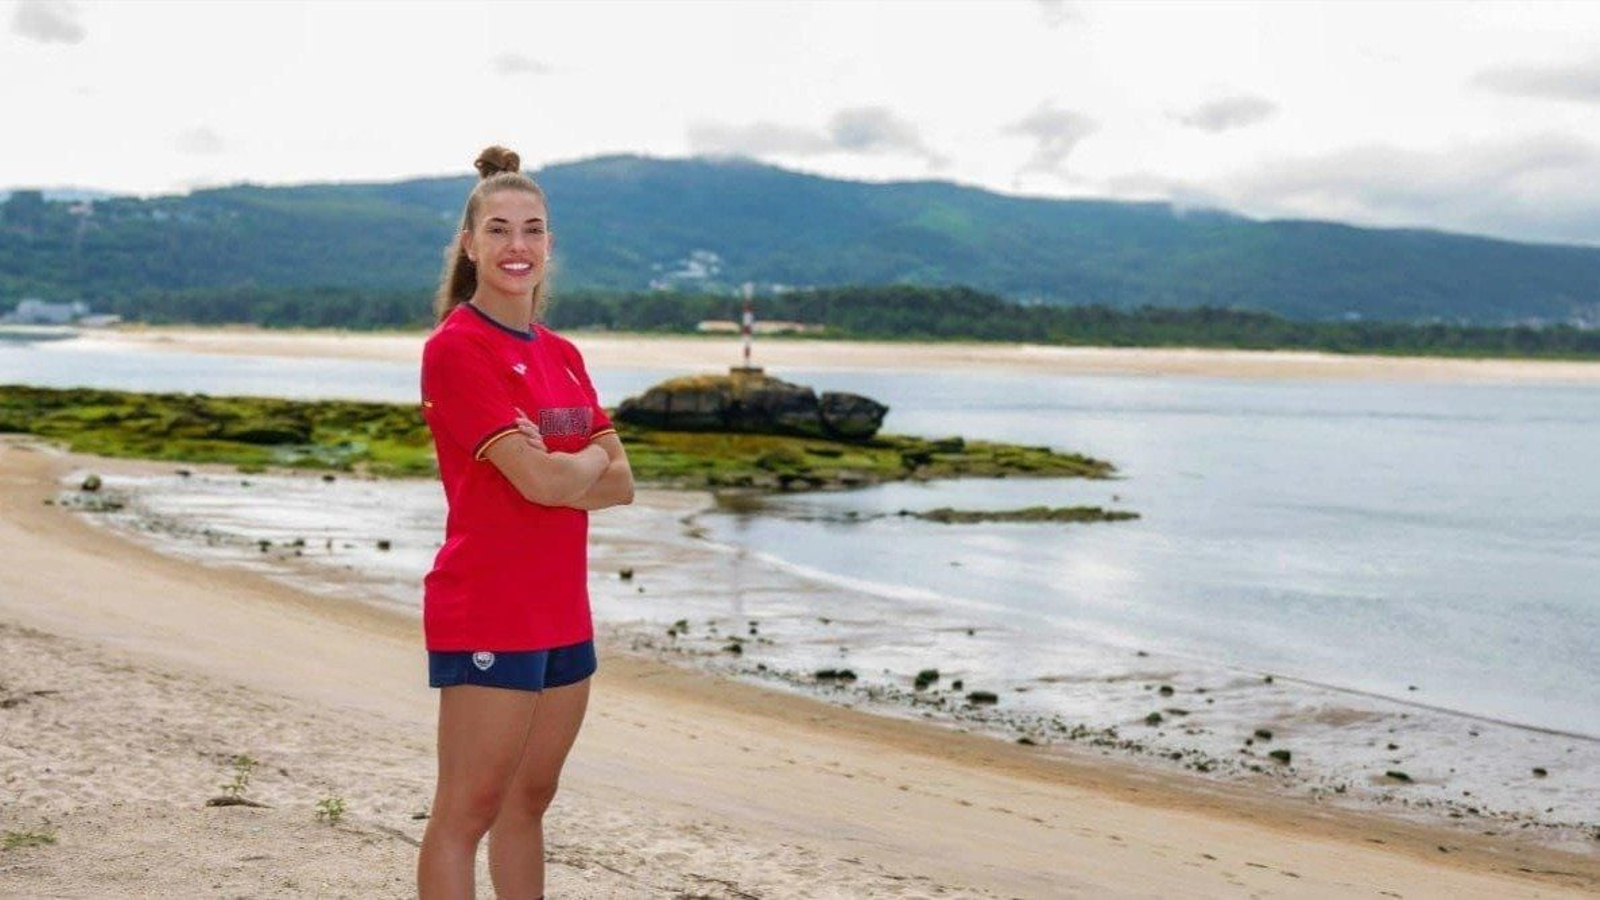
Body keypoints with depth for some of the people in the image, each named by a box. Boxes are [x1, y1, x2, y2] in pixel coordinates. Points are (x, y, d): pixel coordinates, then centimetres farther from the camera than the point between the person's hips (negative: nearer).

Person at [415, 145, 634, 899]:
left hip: (562, 612, 8)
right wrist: (590, 457, 1)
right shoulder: (455, 348, -11)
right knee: (467, 810, -3)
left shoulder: (562, 355, 13)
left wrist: (555, 468, -10)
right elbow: (538, 479, -18)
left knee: (528, 802, 15)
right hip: (487, 613, -8)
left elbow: (619, 484, 8)